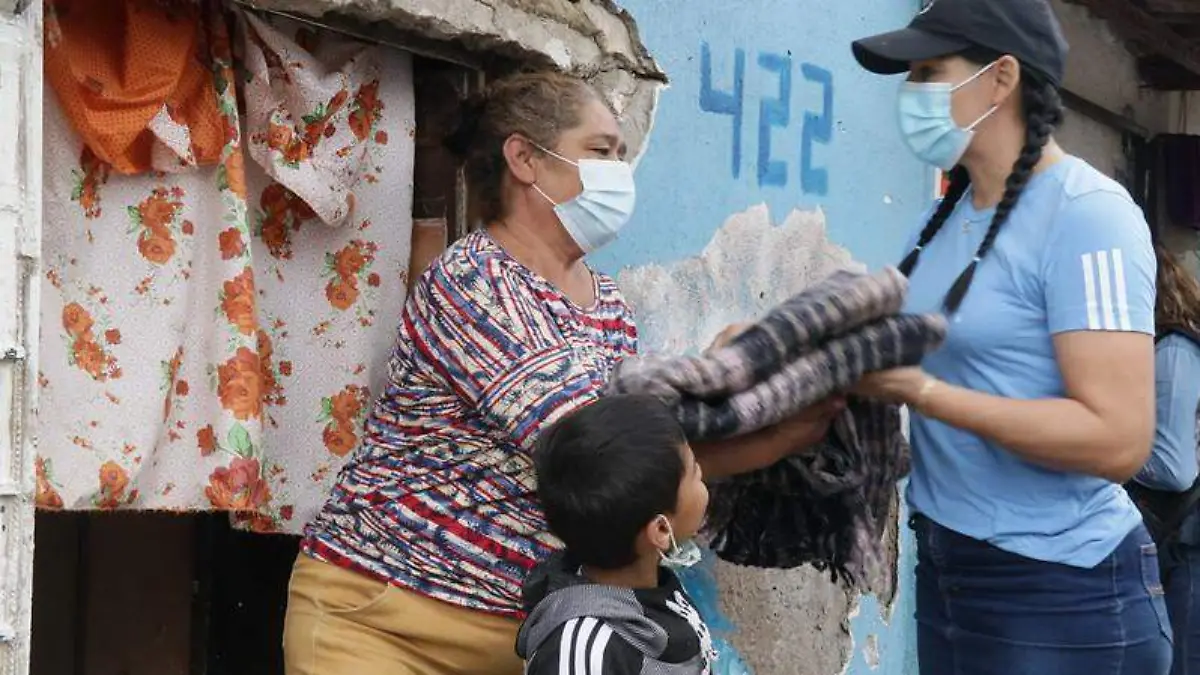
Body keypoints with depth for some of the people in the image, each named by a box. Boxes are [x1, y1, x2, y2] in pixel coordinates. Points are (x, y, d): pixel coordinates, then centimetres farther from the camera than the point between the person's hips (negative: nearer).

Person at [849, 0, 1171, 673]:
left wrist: (921, 392, -24)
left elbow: (1119, 440, -23)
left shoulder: (1085, 214, -16)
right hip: (948, 569, 8)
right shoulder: (949, 214, 8)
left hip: (1063, 591, -8)